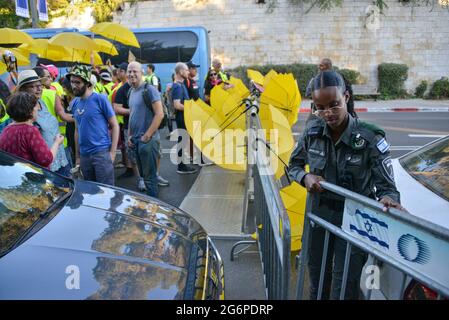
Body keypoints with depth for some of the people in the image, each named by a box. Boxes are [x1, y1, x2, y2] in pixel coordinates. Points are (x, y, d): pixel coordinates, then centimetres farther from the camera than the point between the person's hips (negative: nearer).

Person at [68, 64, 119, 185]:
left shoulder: (100, 99, -8)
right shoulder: (74, 103, 9)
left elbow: (114, 125, -6)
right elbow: (77, 130, 17)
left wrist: (112, 152, -11)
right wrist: (77, 155, 16)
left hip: (102, 152, -6)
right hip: (84, 155, 6)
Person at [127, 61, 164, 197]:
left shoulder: (149, 89, -11)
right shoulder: (131, 91, 13)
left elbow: (159, 114, -17)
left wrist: (147, 136, -17)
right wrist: (130, 135, 11)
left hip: (148, 140, -8)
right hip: (136, 141, 8)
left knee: (150, 176, -1)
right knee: (143, 174, 17)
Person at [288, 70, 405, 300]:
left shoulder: (370, 139, -19)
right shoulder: (313, 131, -8)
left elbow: (386, 185, -15)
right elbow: (294, 165, 5)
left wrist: (388, 199, -38)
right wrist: (305, 177, -17)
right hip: (319, 212, 4)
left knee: (345, 284, 6)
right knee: (317, 275, 21)